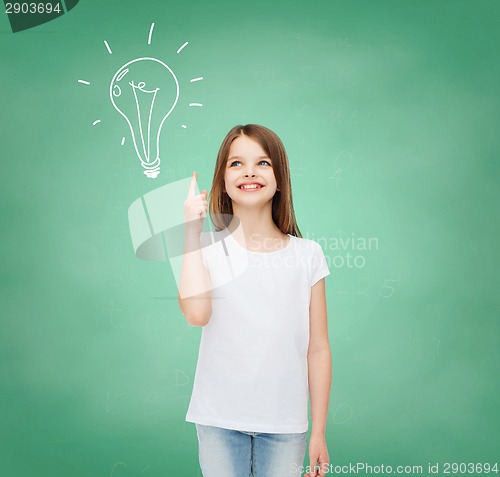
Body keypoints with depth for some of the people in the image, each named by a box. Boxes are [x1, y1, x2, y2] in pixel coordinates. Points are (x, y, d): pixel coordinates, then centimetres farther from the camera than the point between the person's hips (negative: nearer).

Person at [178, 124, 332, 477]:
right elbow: (196, 313, -22)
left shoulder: (307, 255, -1)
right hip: (220, 421, 0)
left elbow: (318, 349, 1)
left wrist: (319, 432, 2)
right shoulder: (208, 249, -3)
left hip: (285, 424, 1)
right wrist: (192, 231, -14)